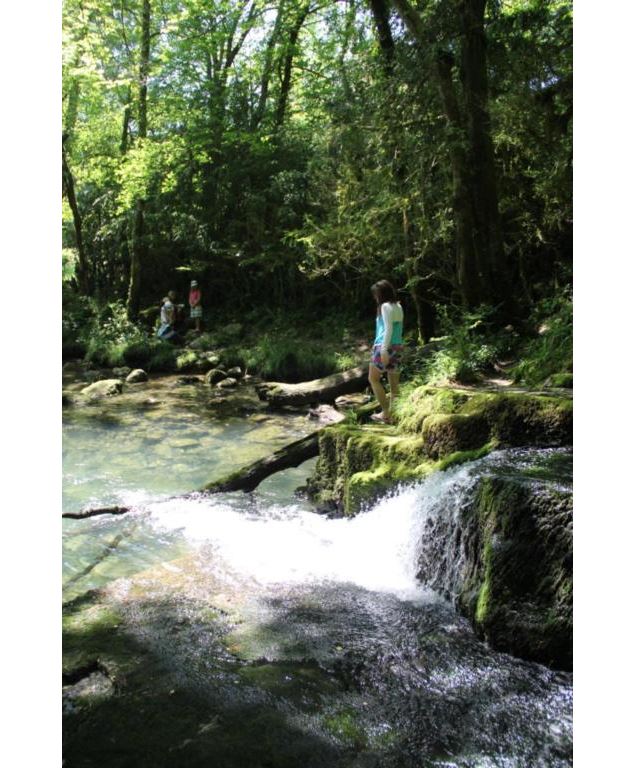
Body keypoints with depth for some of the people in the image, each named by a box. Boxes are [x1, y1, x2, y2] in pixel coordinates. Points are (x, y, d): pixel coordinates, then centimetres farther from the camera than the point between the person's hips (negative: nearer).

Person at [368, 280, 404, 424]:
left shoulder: (385, 306, -11)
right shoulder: (398, 306, 12)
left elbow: (388, 329, -19)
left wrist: (384, 350, -21)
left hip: (385, 347, -8)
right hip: (397, 347, 8)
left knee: (373, 379, 5)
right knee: (394, 383, 7)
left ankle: (385, 413, 1)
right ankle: (392, 415, 11)